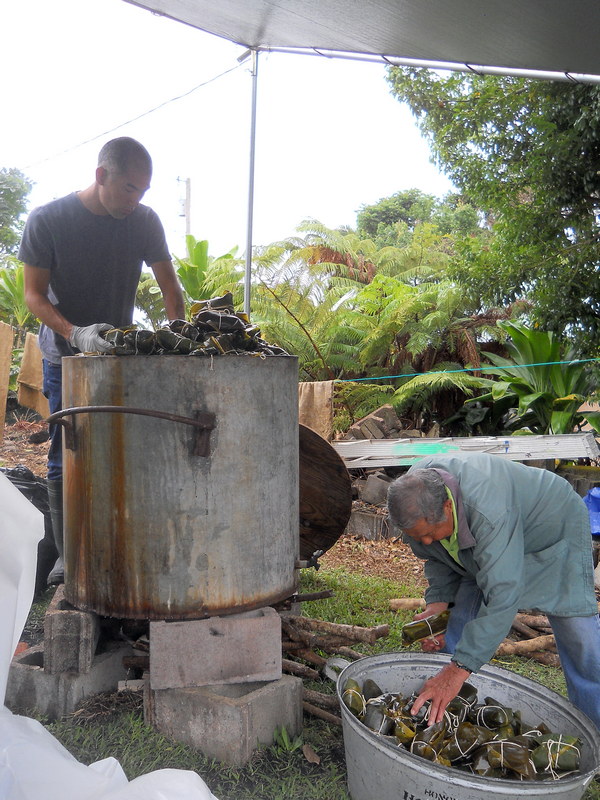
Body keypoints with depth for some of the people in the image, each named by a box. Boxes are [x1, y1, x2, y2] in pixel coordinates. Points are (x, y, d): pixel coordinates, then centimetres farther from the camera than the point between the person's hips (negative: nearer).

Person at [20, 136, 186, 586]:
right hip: (66, 356, -2)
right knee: (66, 460, 0)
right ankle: (67, 554, 12)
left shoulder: (145, 222, -1)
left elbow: (169, 285, 2)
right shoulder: (47, 220, -10)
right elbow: (34, 295, -10)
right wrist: (76, 333, -28)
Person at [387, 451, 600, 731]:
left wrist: (458, 669, -49)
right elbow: (436, 556, -3)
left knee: (577, 632, -12)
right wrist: (437, 602, -17)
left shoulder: (488, 508, -46)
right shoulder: (415, 498, -23)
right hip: (480, 548, 6)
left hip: (553, 530, -5)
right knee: (455, 637, 0)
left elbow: (502, 594, -48)